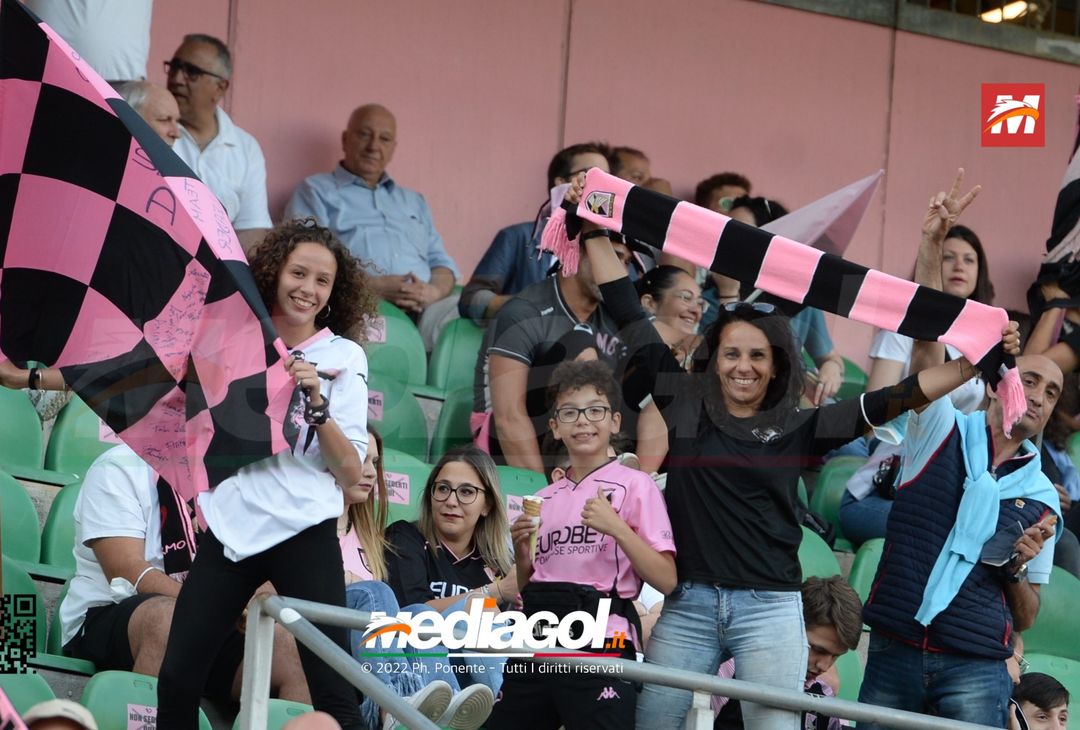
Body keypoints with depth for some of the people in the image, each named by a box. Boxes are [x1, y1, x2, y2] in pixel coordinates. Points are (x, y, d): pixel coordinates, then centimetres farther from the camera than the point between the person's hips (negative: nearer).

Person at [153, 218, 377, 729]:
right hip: (229, 527, 3)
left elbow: (351, 473, -4)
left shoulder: (343, 357, 3)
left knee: (333, 687, -9)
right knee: (177, 675, -4)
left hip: (303, 534, -3)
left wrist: (316, 403, -16)